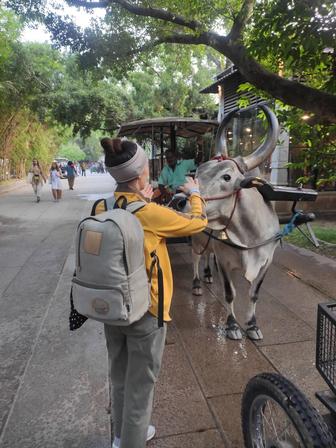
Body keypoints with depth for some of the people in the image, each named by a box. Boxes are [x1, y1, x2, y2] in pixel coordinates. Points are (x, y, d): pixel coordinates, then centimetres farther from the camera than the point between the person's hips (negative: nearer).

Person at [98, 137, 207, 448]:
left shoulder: (101, 209, -7)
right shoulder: (151, 214, -23)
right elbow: (198, 223, -7)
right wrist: (194, 193, 10)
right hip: (146, 311, -6)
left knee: (120, 377, 25)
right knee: (140, 384, 15)